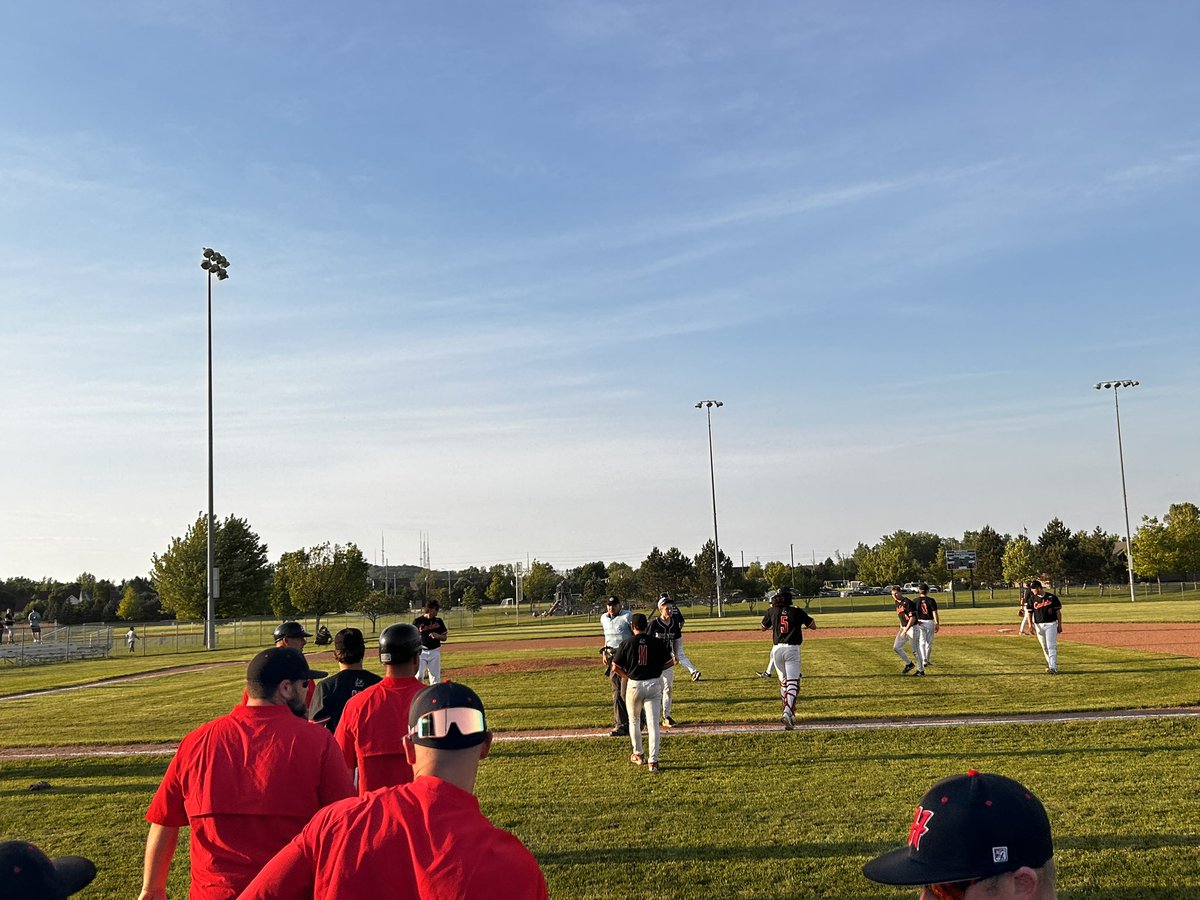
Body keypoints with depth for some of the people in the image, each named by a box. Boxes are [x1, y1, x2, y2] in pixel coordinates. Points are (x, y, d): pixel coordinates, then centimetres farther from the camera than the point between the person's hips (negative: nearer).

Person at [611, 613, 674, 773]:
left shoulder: (627, 644, -6)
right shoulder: (657, 643, -3)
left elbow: (615, 667, -6)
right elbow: (670, 662, 1)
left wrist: (627, 676, 10)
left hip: (634, 685, 0)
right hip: (654, 685, 1)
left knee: (634, 721, 21)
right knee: (653, 724, 0)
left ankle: (638, 755, 31)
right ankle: (653, 761, -8)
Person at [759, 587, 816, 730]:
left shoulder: (772, 612, 3)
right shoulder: (797, 612, -1)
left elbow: (762, 628, 18)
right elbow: (813, 626, 10)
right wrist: (805, 617, 25)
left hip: (777, 649, 3)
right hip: (792, 649, -3)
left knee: (783, 682, 17)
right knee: (792, 683, -7)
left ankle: (789, 713, 21)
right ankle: (788, 713, -25)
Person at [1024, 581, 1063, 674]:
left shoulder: (1052, 597, -4)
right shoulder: (1032, 599, 4)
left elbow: (1058, 612, 2)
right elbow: (1030, 613, 5)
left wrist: (1059, 626, 0)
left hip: (1051, 624, -4)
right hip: (1039, 625, 4)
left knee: (1051, 646, -10)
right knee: (1045, 647, 10)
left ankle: (1053, 667, -14)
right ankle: (1050, 664, 24)